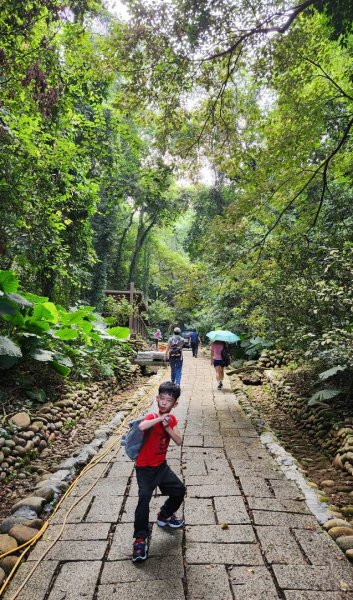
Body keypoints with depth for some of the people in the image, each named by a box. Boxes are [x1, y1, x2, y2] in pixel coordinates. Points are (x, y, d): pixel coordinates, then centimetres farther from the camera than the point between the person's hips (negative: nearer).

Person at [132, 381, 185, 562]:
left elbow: (179, 441, -14)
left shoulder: (172, 419, -3)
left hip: (162, 466, 7)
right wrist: (160, 418, -40)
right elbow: (141, 427, -47)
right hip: (145, 468, -6)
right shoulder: (152, 418, -22)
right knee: (144, 497, -24)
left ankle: (164, 516, 36)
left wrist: (167, 426, -26)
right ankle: (140, 539, -13)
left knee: (180, 490, 11)